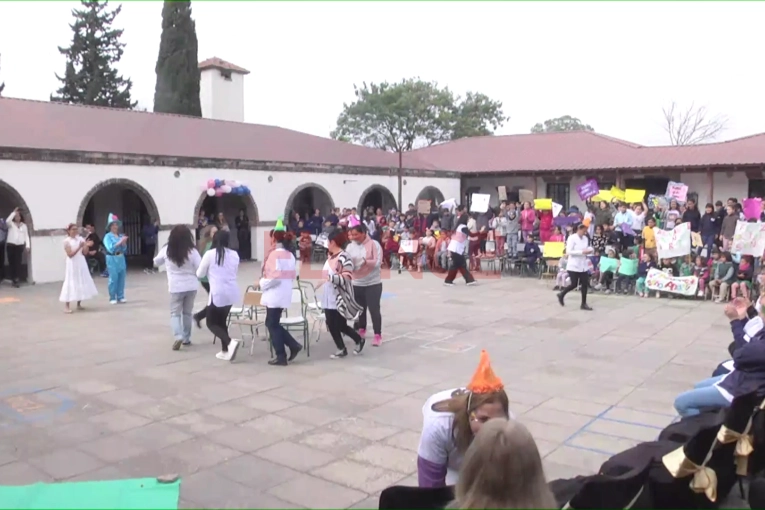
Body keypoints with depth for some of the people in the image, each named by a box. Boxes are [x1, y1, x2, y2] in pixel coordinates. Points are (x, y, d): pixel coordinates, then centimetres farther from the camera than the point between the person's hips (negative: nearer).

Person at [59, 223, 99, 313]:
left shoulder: (80, 238, 5)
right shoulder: (67, 241, -8)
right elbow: (70, 254, -16)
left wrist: (87, 246, -16)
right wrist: (79, 247, -25)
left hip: (81, 263, 5)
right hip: (73, 264, -5)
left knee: (82, 282, 9)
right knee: (71, 283, -6)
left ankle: (79, 304, 20)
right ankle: (66, 306, -3)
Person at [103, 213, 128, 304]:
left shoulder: (121, 236, 7)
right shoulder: (108, 236, -5)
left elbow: (124, 249, 9)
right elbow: (110, 248, -16)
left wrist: (124, 243, -9)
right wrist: (119, 242, -18)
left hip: (121, 258, 5)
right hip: (112, 259, -5)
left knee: (121, 278, 7)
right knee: (113, 278, -4)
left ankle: (120, 297, 17)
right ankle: (112, 298, 5)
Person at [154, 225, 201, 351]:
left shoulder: (167, 250, -3)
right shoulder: (192, 251, -9)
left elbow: (156, 262, 14)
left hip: (176, 287, -1)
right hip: (191, 286, 1)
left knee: (175, 313, 8)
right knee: (187, 312, 16)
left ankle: (178, 336, -12)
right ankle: (186, 338, 21)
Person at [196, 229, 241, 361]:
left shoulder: (210, 254, -6)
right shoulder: (234, 254, 6)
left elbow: (199, 274, 4)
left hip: (218, 293, -5)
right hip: (231, 292, 5)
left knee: (211, 323, 6)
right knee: (222, 321, 20)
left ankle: (230, 342, -17)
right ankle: (225, 351, 18)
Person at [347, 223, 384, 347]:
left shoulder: (374, 244, -10)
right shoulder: (350, 246, 1)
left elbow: (378, 262, -17)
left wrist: (365, 261, -30)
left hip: (373, 283, -4)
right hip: (356, 284, 4)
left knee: (374, 309, -3)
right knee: (360, 309, 17)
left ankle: (378, 335, 6)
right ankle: (361, 329, 37)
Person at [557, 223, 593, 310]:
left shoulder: (585, 238, 9)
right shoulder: (572, 238, -12)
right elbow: (568, 252, -20)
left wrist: (589, 250, -6)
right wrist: (582, 252, -25)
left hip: (583, 265, 7)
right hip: (573, 266, -7)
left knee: (585, 284, 2)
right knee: (574, 284, -3)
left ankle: (583, 304, 9)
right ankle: (561, 294, 22)